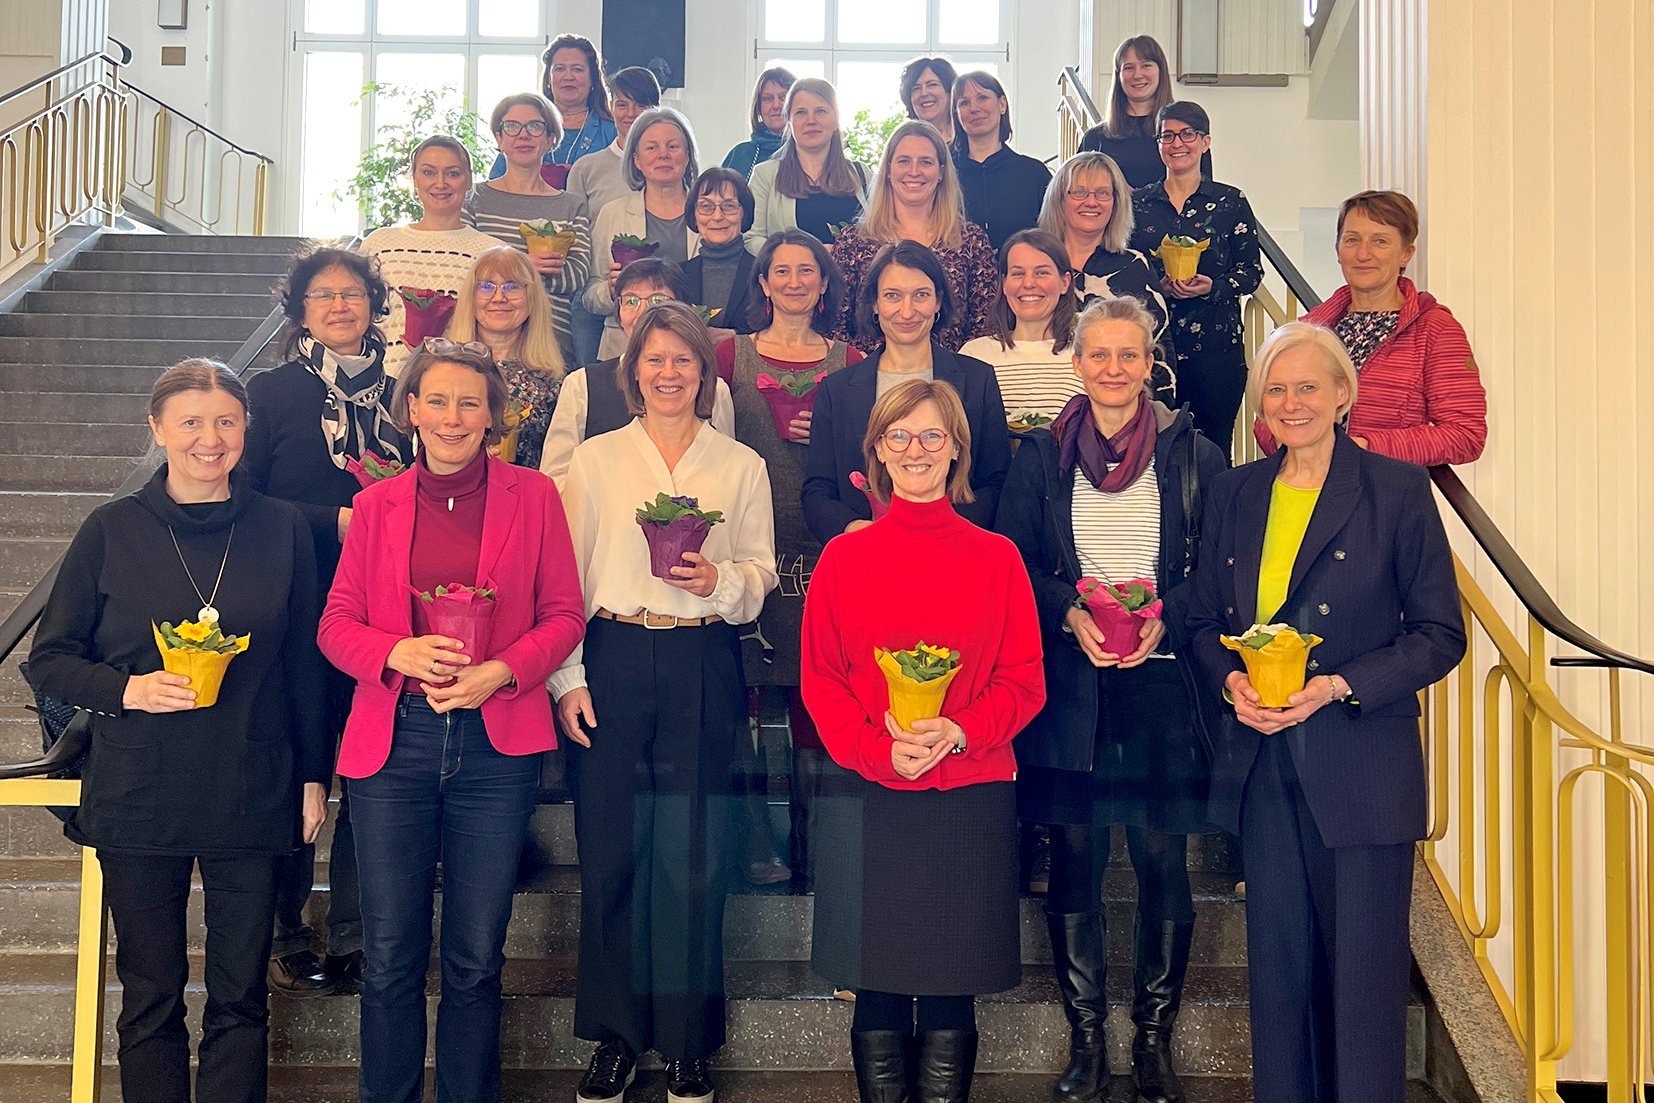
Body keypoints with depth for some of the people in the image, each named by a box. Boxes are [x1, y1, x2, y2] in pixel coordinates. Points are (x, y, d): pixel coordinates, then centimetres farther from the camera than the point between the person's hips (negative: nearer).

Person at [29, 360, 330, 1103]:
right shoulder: (112, 531, -1)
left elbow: (304, 664, 7)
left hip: (251, 797, 1)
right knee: (150, 996, 8)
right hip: (138, 797, 0)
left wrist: (314, 775, 6)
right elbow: (48, 661, 2)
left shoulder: (282, 530, 2)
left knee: (240, 998, 7)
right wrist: (128, 690, -16)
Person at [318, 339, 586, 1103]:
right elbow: (336, 623, 6)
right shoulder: (377, 503, 9)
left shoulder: (533, 496, 5)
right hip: (393, 740, 1)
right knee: (390, 957, 5)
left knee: (476, 959, 7)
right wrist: (399, 653, -14)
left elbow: (564, 616, 3)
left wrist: (500, 671, -14)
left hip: (496, 743, -1)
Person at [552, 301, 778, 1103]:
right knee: (610, 851, 2)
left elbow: (763, 576, 9)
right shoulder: (595, 460, 8)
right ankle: (615, 1034, 16)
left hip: (701, 667, 0)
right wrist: (567, 676, -4)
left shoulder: (741, 466, 9)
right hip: (611, 661, 0)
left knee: (693, 855, 2)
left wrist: (720, 580, -13)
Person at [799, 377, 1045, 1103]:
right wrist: (878, 749, -12)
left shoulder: (996, 558, 4)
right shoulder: (844, 558, 5)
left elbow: (1023, 681, 3)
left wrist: (958, 733, -14)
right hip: (867, 800, 0)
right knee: (879, 991, 6)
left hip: (970, 799, 0)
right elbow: (819, 681, 3)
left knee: (951, 995, 6)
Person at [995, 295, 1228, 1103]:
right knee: (1074, 858, 4)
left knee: (1163, 860, 2)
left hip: (1163, 681, 0)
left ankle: (1155, 1036, 16)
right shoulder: (1039, 455, 7)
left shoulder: (1192, 454, 4)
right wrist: (1072, 614, -11)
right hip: (1069, 683, 1)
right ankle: (1084, 1038, 16)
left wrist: (1165, 619, -13)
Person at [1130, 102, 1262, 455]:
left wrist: (1213, 287, -14)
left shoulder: (1230, 202, 5)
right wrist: (1157, 286, -9)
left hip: (1216, 342, -1)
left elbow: (1252, 270, 4)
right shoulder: (1138, 203, 10)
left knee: (1213, 448, 0)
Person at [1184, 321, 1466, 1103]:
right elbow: (1203, 620, 14)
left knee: (1364, 969, 2)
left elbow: (1440, 634, -4)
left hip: (1361, 766, -4)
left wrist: (1336, 687, -16)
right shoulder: (1234, 494, 10)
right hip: (1261, 762, 4)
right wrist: (1231, 679, -7)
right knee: (1279, 964, 11)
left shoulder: (1397, 489, -3)